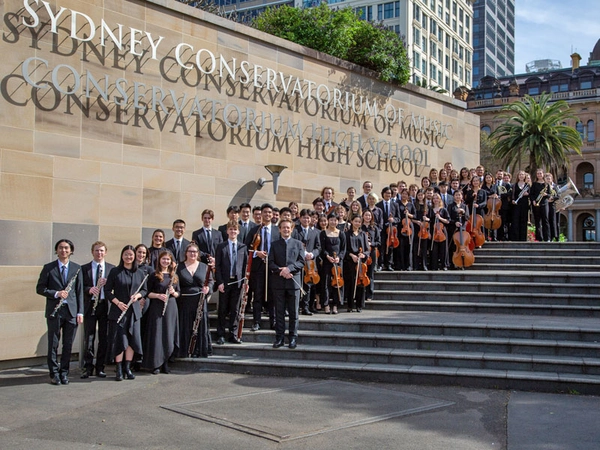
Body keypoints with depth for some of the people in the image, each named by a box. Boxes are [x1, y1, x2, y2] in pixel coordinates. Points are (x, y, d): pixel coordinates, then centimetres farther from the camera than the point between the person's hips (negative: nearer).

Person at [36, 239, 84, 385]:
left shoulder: (77, 268, 8)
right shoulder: (48, 268, 3)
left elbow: (80, 291, 8)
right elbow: (40, 288, 2)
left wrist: (80, 312, 2)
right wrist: (56, 294, -15)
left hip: (71, 311, 2)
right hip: (54, 311, -1)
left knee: (68, 344, 6)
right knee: (53, 344, 3)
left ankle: (64, 373, 17)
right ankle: (54, 373, 14)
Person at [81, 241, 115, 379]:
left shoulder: (112, 268, 9)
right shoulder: (84, 268, 7)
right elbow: (81, 287, 1)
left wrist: (107, 283, -15)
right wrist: (89, 290, -18)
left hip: (105, 305, 1)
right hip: (90, 306, -1)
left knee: (104, 339, 4)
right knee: (89, 338, 1)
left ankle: (100, 367, 13)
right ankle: (88, 368, 9)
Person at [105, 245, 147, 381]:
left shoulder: (140, 273, 9)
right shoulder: (115, 272, 0)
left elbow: (144, 290, 14)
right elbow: (107, 290, -1)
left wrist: (137, 295, -7)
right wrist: (117, 302, -13)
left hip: (134, 310, 3)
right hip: (118, 310, -3)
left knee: (133, 339, 3)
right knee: (119, 340, -3)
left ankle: (127, 368, 15)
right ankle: (119, 369, 5)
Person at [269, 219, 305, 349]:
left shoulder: (298, 244, 10)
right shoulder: (275, 244, 12)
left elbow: (301, 262, 1)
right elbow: (271, 263, 3)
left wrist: (289, 268, -14)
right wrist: (280, 271, -13)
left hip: (293, 282, -1)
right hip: (278, 283, 1)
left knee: (293, 312, 2)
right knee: (279, 312, 3)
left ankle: (293, 337, 9)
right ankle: (279, 338, 8)